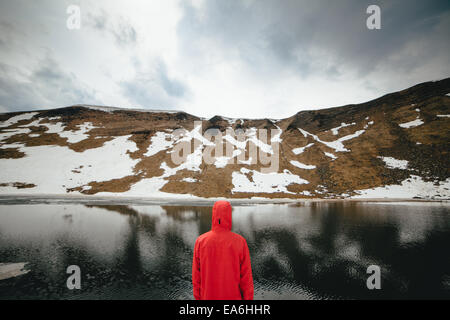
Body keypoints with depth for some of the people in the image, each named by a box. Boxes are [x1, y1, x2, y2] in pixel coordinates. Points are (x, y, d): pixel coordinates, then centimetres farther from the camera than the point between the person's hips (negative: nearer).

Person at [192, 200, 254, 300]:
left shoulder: (200, 241, -15)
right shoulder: (240, 242, -19)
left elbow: (196, 274, -7)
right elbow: (246, 276, -13)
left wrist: (198, 297, 8)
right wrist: (248, 298, 0)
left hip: (209, 296, 1)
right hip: (233, 297, -1)